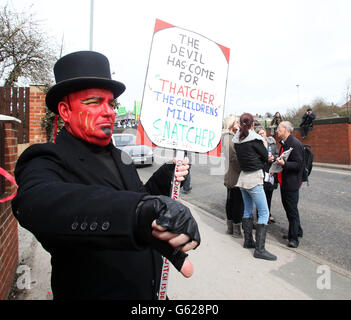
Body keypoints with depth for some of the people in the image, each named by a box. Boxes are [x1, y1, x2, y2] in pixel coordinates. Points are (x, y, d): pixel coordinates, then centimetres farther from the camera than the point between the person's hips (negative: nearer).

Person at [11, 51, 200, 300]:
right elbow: (39, 204, -43)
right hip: (93, 291, -6)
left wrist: (164, 178, -5)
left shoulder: (120, 157, 4)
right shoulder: (46, 164, -20)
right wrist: (148, 208, -57)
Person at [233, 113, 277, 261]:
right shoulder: (255, 139, -15)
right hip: (254, 178, -7)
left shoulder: (237, 140, 4)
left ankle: (248, 241, 28)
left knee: (248, 209, 18)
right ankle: (259, 249, -2)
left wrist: (266, 158, 13)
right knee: (264, 213, -2)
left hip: (243, 177, 8)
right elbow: (265, 156, -6)